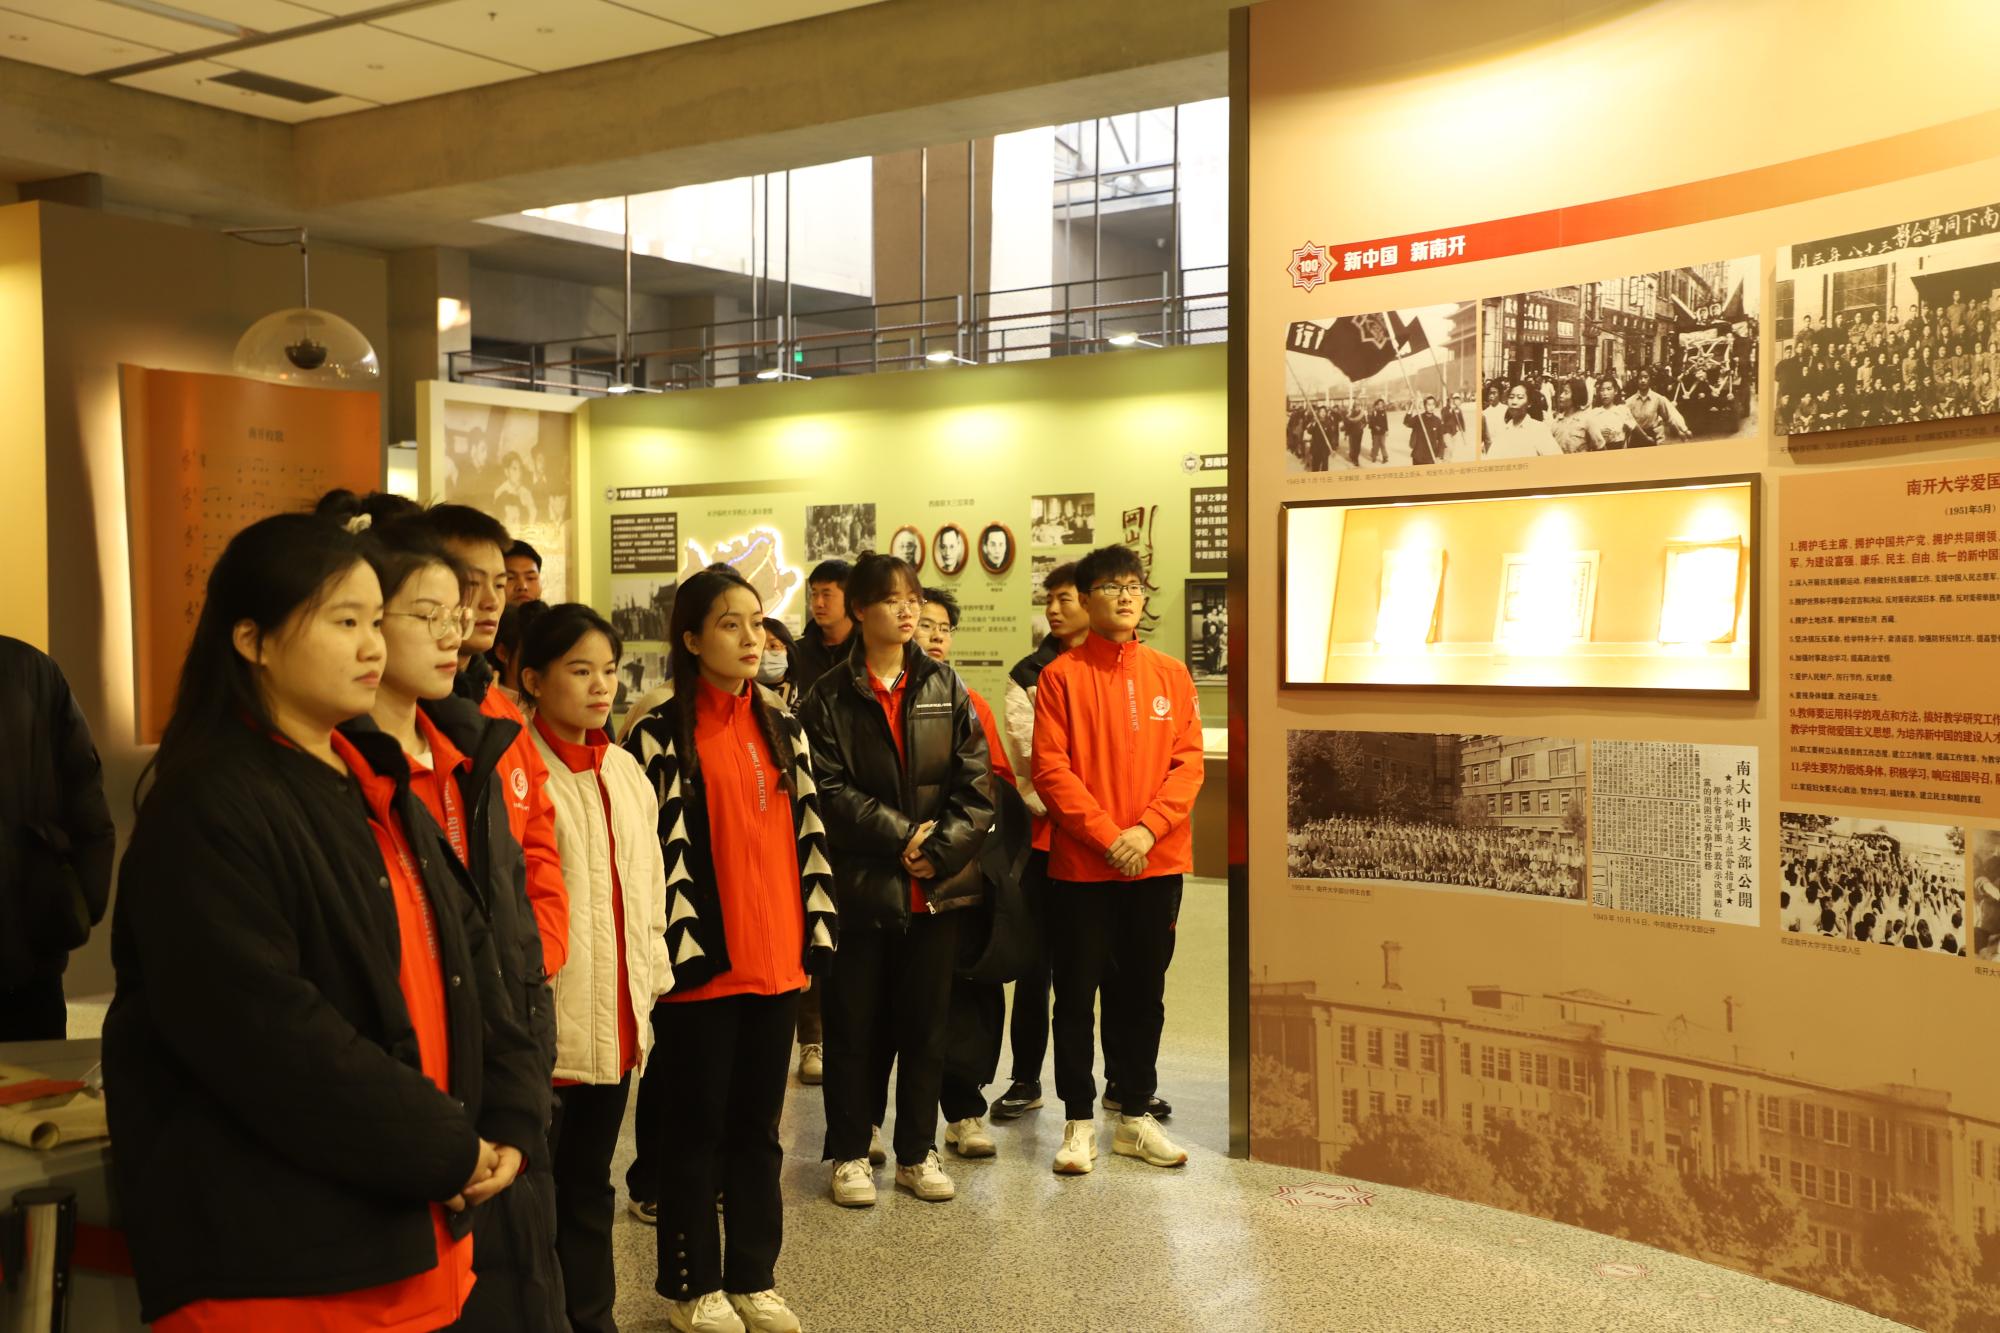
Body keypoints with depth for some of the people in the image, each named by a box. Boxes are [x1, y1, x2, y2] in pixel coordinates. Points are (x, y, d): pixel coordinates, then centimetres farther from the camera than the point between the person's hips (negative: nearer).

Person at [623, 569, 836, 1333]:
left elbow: (808, 834, 12)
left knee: (758, 1122, 14)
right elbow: (650, 851, -10)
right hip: (703, 964, -5)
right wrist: (676, 950, -13)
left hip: (775, 959, 5)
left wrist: (817, 930, 8)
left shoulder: (783, 727, 10)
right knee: (695, 1125, 7)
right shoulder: (662, 736, -7)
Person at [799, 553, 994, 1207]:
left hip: (939, 884, 2)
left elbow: (976, 782, 0)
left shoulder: (945, 687, 6)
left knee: (926, 1023, 10)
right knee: (853, 1024, 6)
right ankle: (849, 1153, 20)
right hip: (862, 883, -2)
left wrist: (942, 849, -11)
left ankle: (917, 1152, 23)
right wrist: (902, 836, -16)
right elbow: (831, 790, -10)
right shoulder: (830, 698, -1)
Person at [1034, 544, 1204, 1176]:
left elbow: (1188, 763, 1)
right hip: (1080, 864, -3)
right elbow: (1051, 769, -9)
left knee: (1144, 992, 12)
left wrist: (1147, 828, -13)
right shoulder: (1061, 676, -3)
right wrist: (1107, 834, -16)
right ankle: (1079, 1120, 17)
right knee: (1076, 994, 5)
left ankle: (1136, 1117, 24)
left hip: (1157, 863, 3)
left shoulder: (1170, 675, 6)